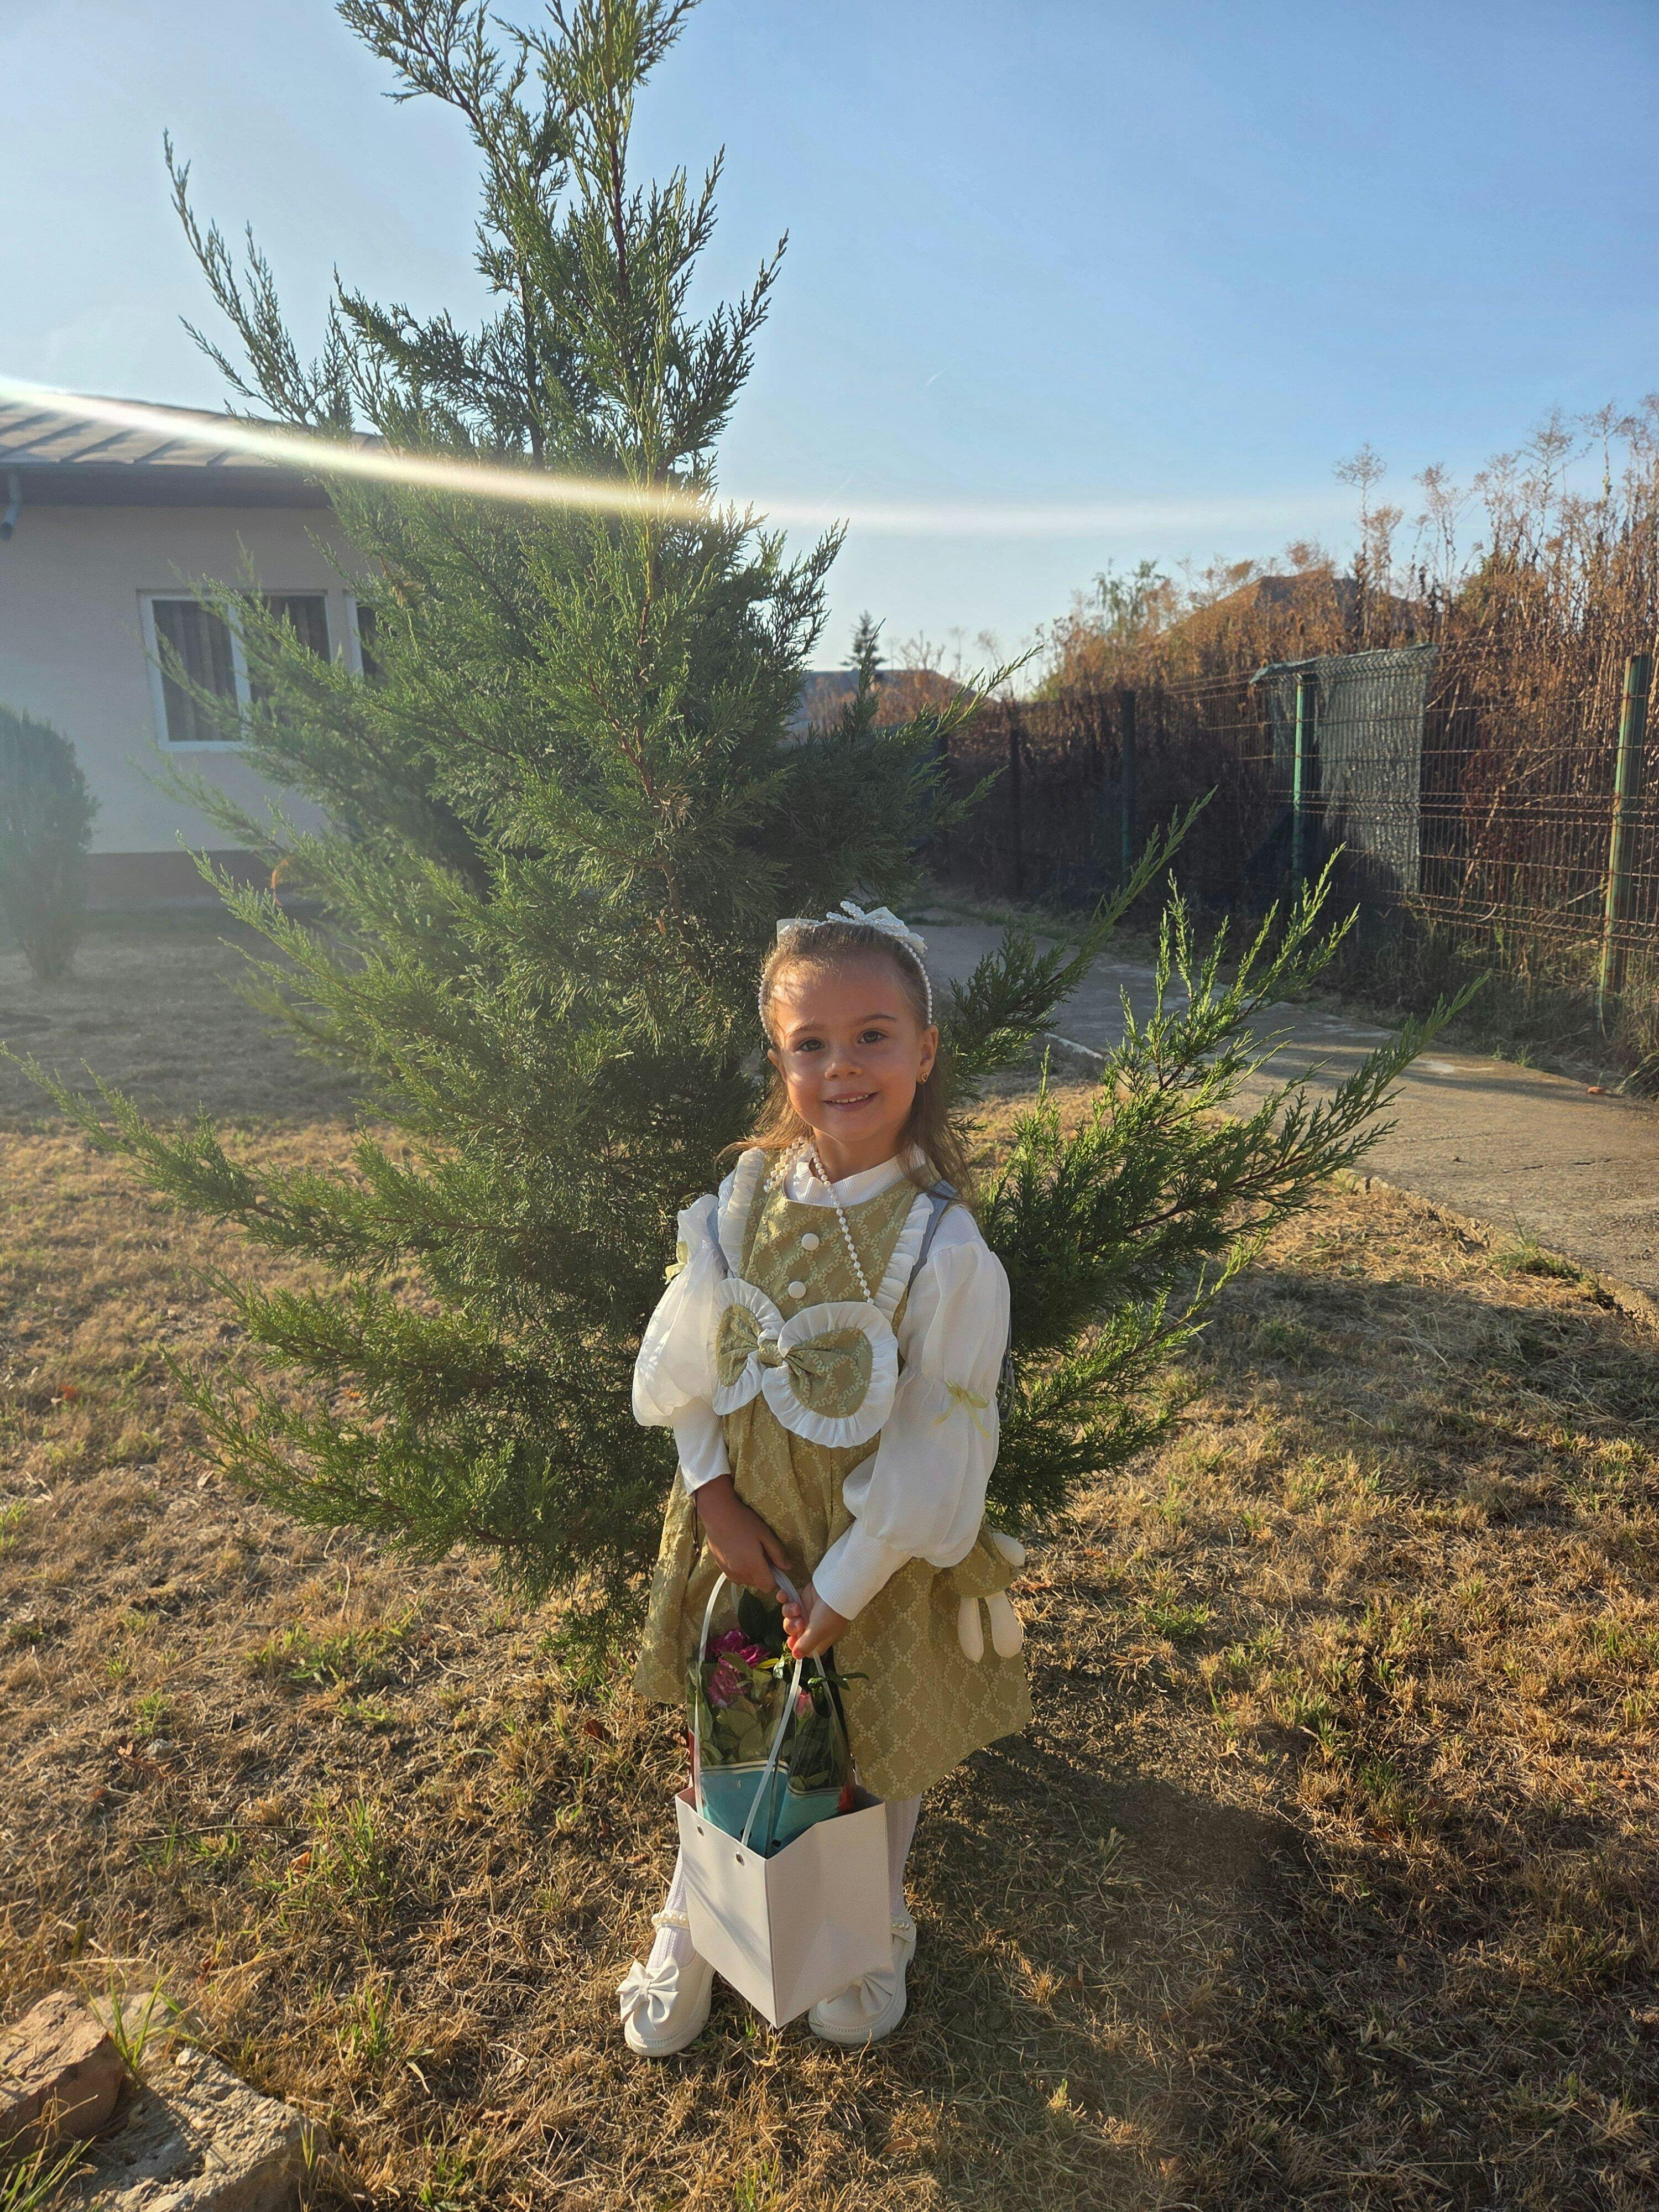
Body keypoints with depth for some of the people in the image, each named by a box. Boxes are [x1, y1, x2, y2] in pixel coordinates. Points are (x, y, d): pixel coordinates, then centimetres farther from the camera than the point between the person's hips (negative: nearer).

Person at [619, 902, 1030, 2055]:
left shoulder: (943, 1246, -25)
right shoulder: (750, 1192, -11)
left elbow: (934, 1454, -19)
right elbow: (688, 1362, -1)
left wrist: (847, 1581, -14)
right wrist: (713, 1492, -8)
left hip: (880, 1546, -3)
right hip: (746, 1523, 4)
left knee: (889, 1751, 21)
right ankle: (695, 1928, 51)